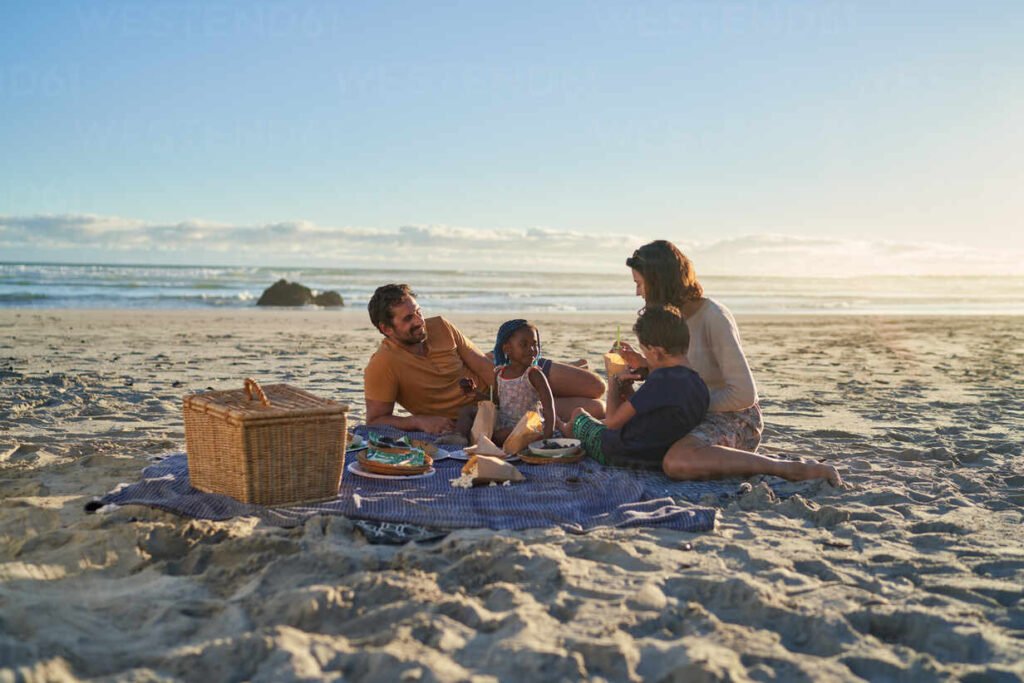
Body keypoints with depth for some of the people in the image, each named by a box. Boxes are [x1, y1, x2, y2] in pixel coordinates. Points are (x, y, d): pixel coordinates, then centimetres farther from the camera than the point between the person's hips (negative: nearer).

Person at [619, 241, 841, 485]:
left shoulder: (714, 317, -18)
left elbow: (744, 394, -22)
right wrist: (644, 364, 5)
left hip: (735, 419, -9)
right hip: (699, 417, 9)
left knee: (677, 462, -37)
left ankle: (792, 469, -24)